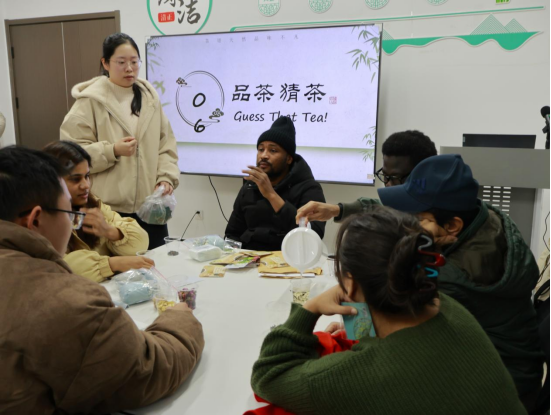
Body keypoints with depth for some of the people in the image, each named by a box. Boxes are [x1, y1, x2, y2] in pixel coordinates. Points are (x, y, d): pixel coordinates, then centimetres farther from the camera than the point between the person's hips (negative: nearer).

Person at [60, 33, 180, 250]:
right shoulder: (91, 100, -5)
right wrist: (112, 151, -19)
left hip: (151, 206, 5)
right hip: (109, 209, -4)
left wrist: (166, 177, -3)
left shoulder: (149, 96, 10)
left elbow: (166, 143, 11)